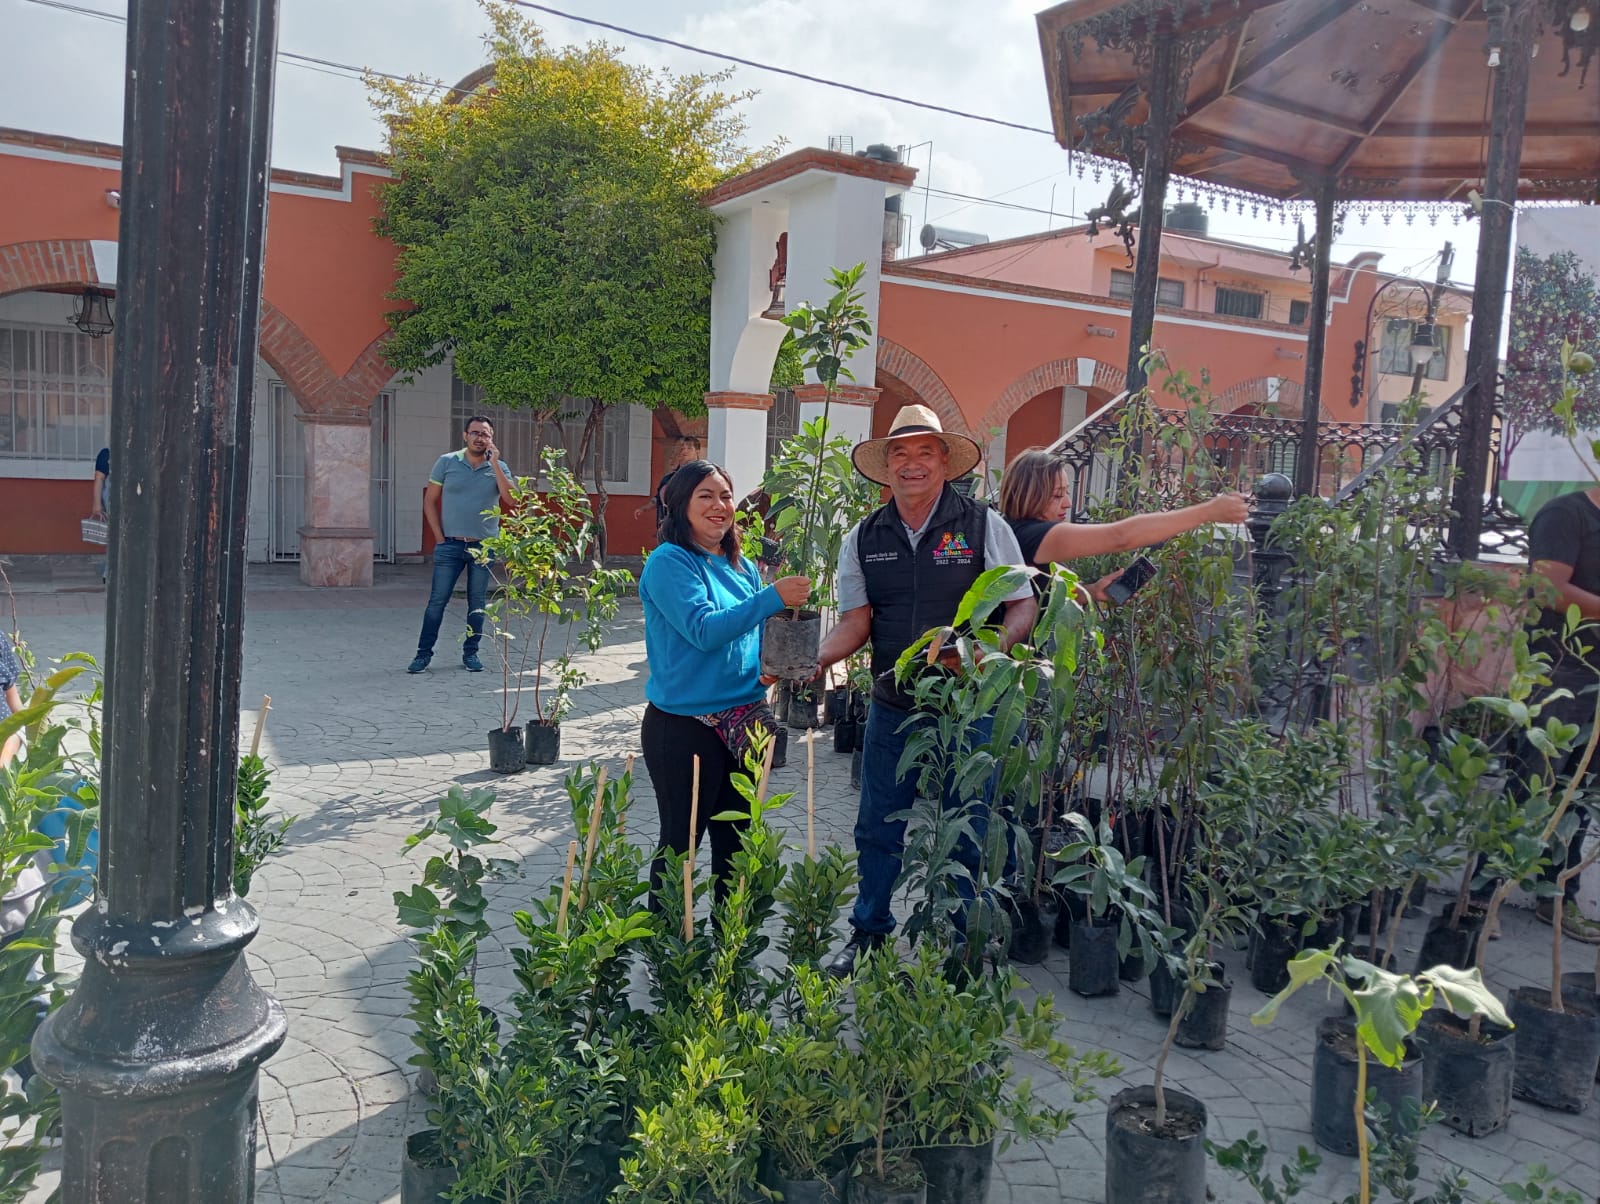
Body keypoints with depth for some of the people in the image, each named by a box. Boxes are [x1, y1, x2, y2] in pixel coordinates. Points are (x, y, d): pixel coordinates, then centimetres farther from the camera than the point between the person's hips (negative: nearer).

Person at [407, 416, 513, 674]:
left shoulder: (498, 467, 3)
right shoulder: (447, 462, 1)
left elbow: (510, 499, -13)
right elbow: (430, 500, 5)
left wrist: (494, 463, -15)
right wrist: (439, 537, -2)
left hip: (484, 546, 1)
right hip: (450, 545, -1)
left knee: (478, 603, 7)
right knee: (437, 600, -2)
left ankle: (470, 654, 18)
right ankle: (423, 654, 7)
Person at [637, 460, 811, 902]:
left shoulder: (742, 567, 10)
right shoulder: (669, 562, -12)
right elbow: (703, 629, -24)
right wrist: (772, 598, -28)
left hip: (743, 725, 7)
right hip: (684, 728, -7)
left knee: (735, 842, 16)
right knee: (681, 844, 5)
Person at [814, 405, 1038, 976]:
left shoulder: (982, 525, -5)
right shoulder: (864, 538, 4)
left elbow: (1023, 605, -4)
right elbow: (856, 621, 1)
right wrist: (814, 658, -18)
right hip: (892, 706, 3)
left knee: (968, 832, 8)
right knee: (878, 827, 13)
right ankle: (868, 933, 33)